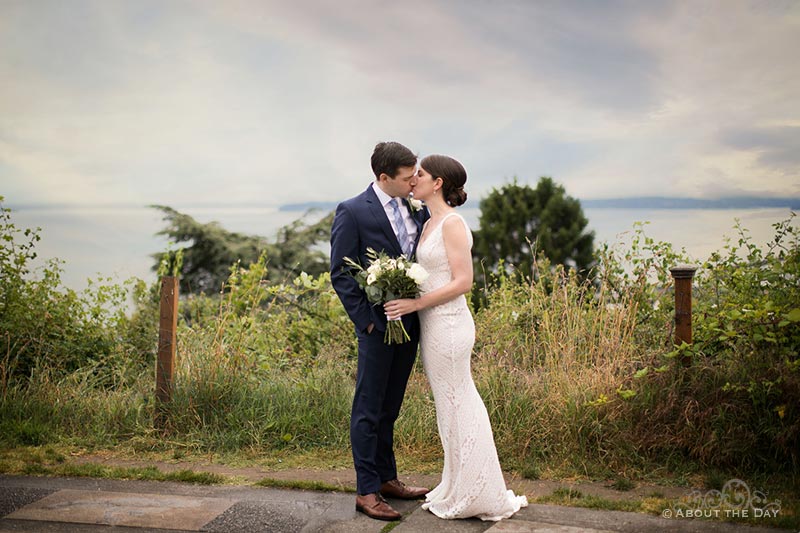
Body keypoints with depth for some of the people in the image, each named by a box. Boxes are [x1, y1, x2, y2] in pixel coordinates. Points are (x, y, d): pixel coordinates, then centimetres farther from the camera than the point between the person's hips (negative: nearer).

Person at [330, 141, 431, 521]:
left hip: (410, 323, 6)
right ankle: (367, 492, 10)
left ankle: (387, 480, 29)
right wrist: (365, 319, -13)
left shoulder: (416, 209, 7)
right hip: (378, 325, -6)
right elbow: (340, 273, -9)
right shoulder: (353, 212, -10)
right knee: (369, 411, 2)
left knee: (389, 409, 17)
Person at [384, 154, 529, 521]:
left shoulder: (452, 223, -13)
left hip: (448, 325, -9)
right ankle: (459, 488, 27)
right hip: (433, 325, 9)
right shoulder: (430, 223, 13)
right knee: (455, 406, 15)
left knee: (456, 408, 1)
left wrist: (416, 304, -19)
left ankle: (472, 498, 14)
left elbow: (463, 281, -18)